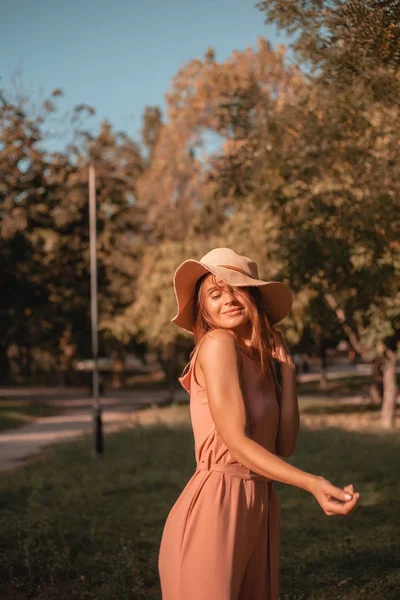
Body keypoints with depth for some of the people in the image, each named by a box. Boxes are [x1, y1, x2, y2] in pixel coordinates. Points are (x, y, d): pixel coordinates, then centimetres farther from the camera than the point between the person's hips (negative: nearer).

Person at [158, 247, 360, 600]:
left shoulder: (260, 359, 14)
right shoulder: (217, 343, -11)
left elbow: (284, 446, 7)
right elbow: (235, 441, -18)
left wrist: (287, 369, 6)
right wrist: (312, 483, -27)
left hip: (259, 508, 8)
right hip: (214, 506, -8)